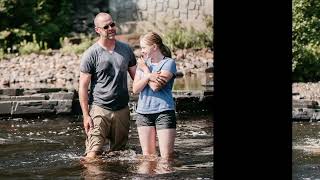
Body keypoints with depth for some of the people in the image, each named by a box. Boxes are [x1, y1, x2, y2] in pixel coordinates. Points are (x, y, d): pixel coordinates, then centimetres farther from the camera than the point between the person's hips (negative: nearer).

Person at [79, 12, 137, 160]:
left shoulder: (126, 50, 8)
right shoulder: (90, 54, -5)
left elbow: (136, 77, 15)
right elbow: (83, 87, -4)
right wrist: (86, 115, -9)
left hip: (122, 109, 4)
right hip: (99, 109, -4)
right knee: (93, 155, -14)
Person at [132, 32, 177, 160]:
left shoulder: (168, 63, -3)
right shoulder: (143, 63, 13)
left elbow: (155, 86, -15)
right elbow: (135, 89, 3)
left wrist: (145, 69, -1)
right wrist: (148, 76, -13)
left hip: (164, 111, -5)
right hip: (143, 112, 5)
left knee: (167, 157, -7)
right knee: (147, 155, 8)